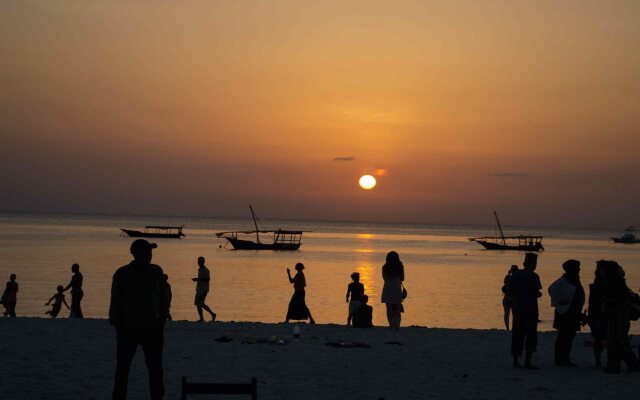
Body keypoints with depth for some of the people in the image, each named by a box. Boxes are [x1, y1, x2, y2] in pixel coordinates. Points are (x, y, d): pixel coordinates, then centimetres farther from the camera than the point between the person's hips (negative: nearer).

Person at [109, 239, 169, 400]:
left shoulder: (156, 271, 2)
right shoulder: (122, 274, -6)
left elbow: (163, 299, 7)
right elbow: (116, 302, -2)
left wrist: (162, 321, 2)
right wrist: (118, 326, -5)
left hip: (152, 328, 2)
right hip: (128, 329, -2)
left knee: (155, 368, 2)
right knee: (123, 367, 8)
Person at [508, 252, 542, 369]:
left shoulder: (515, 275, 6)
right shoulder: (533, 276, -10)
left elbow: (509, 291, 5)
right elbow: (535, 292, -16)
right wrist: (539, 294, 6)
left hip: (518, 308, 5)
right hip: (530, 309, -5)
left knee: (517, 334, 12)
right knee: (531, 335, 0)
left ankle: (515, 360, 14)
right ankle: (527, 362, -6)